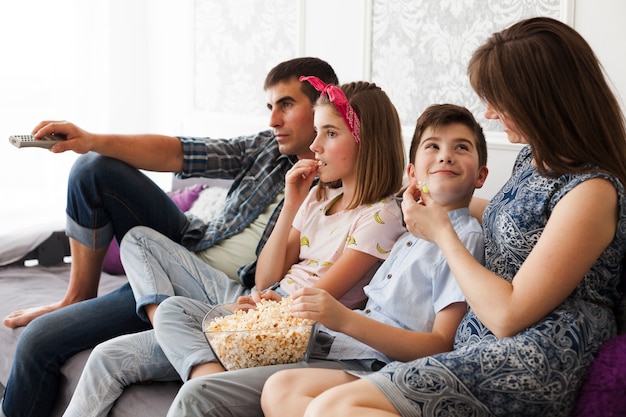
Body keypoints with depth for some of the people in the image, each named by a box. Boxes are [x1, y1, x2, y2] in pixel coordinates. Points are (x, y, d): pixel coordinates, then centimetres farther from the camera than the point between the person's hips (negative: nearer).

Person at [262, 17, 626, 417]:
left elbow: (507, 316, -17)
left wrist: (442, 233, -5)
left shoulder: (593, 191, -14)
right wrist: (444, 202, 21)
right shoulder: (534, 159, 15)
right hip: (475, 353, 10)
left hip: (528, 368, -10)